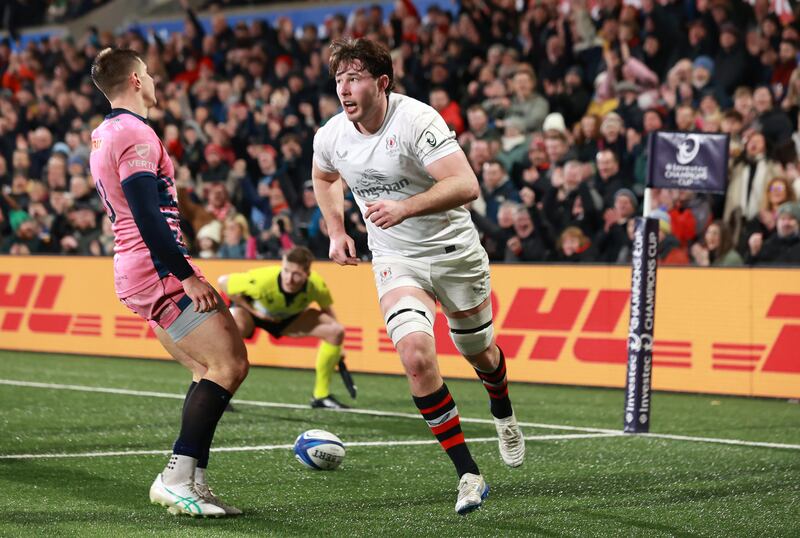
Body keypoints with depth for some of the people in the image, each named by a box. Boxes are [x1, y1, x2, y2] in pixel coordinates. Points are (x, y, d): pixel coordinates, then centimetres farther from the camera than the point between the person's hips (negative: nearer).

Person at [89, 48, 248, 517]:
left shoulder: (103, 135, 18)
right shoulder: (135, 133, -13)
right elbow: (148, 218, -22)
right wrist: (188, 276, -20)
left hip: (136, 272, 10)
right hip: (160, 270, -10)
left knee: (209, 370, 11)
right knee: (229, 365, -13)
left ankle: (194, 483, 5)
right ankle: (177, 478, -18)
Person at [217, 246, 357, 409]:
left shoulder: (317, 286, -30)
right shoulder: (263, 280, -41)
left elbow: (327, 310, -7)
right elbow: (223, 281, -26)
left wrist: (338, 354, -4)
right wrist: (254, 311, -26)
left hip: (288, 317, 4)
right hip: (251, 310, -4)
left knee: (336, 331, -11)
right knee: (236, 327, -40)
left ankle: (321, 395, 6)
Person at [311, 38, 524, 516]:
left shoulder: (417, 121, -23)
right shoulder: (330, 137, -6)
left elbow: (466, 185, -33)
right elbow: (324, 177, 20)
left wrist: (405, 208, -43)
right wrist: (336, 231, 8)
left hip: (454, 250, -2)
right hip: (396, 261, 2)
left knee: (479, 352, 16)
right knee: (416, 355, -21)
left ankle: (504, 415, 55)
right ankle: (469, 476, -13)